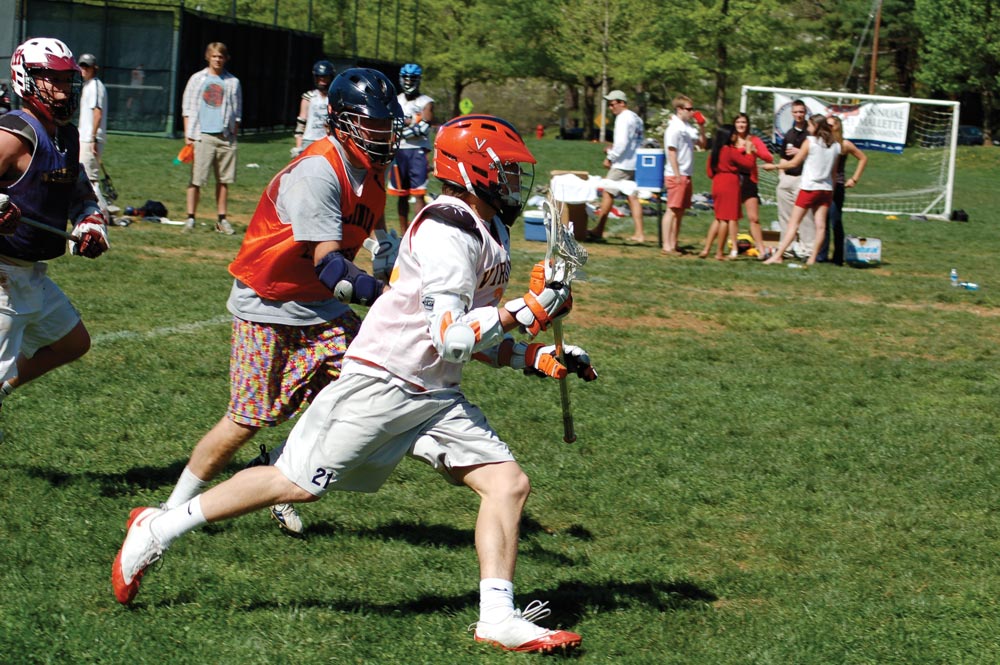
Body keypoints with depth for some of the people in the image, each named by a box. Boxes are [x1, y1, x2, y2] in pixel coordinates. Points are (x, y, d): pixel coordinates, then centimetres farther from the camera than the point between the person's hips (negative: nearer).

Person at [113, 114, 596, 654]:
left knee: (508, 483, -2)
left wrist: (540, 359, 7)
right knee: (295, 483, -3)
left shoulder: (491, 232, 12)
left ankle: (498, 618, -1)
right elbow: (450, 341, -25)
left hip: (435, 397, 9)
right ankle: (156, 530, 11)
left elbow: (477, 337, 18)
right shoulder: (445, 232, -19)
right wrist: (526, 309, -22)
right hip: (380, 385, -9)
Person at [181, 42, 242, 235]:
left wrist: (234, 136, 4)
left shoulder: (233, 82, 12)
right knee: (196, 179, -5)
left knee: (224, 180, 3)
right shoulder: (197, 79, 9)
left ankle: (222, 219, 9)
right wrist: (188, 135, -2)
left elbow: (237, 113, 13)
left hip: (225, 137, 2)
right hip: (202, 136, -2)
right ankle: (190, 218, -1)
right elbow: (188, 108, 7)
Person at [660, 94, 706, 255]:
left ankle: (673, 245, 14)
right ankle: (667, 246, -7)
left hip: (686, 175, 9)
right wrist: (677, 175, -19)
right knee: (672, 210, -8)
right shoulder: (674, 128, -12)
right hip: (676, 175, -9)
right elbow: (672, 153, -16)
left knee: (680, 211, 10)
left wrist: (701, 128, 7)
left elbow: (702, 145, 20)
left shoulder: (688, 127, 13)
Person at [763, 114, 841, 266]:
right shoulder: (835, 146, 7)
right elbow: (834, 171, 12)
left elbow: (794, 163, -3)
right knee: (820, 225, 1)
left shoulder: (810, 142, -7)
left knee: (793, 223, -4)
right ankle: (812, 258, 0)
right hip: (826, 189, 5)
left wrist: (774, 166, 9)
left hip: (809, 187, -5)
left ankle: (778, 255, -8)